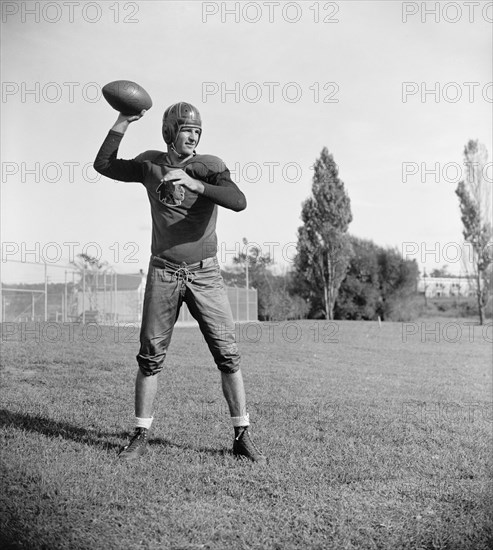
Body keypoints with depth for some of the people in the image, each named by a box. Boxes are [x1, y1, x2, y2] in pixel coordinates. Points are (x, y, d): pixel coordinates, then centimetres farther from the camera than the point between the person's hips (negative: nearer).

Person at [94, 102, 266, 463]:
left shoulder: (210, 166, -3)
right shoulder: (150, 164, 7)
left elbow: (239, 201, -19)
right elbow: (103, 165, 10)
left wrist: (192, 183, -29)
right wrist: (123, 122, 3)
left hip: (205, 273, -1)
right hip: (163, 273, 2)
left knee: (228, 355, -3)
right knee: (151, 357, 3)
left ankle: (243, 438, 7)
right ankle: (141, 437, 15)